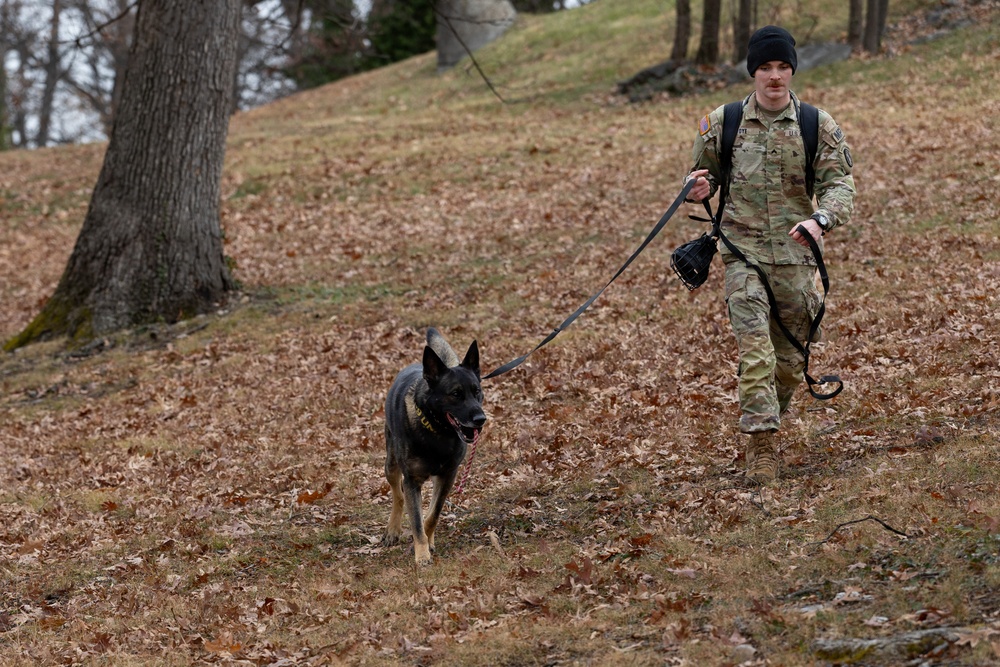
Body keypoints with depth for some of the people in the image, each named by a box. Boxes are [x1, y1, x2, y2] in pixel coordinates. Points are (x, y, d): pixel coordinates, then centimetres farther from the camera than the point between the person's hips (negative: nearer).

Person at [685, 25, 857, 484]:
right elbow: (703, 171, 18)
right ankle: (761, 443, -19)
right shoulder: (722, 123, 4)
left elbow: (840, 183, -5)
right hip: (743, 252, -1)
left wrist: (820, 219, -26)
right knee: (754, 346, -16)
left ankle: (766, 423, 33)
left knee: (790, 358, 10)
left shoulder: (819, 126, 1)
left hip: (795, 256, 1)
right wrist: (701, 186, -7)